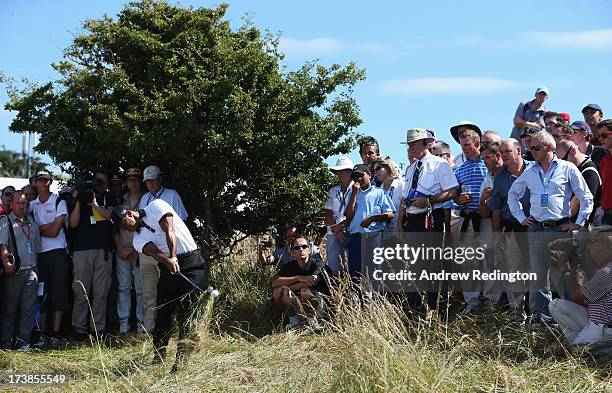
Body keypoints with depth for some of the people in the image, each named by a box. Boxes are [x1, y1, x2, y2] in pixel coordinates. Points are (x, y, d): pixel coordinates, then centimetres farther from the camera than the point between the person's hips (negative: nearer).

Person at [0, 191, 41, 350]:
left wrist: (37, 269, 16)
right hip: (14, 271, -4)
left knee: (28, 308, 0)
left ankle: (24, 342, 5)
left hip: (31, 271, 4)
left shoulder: (33, 225, 19)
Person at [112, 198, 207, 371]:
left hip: (191, 261, -5)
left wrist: (173, 256, -30)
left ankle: (182, 355, -24)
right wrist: (168, 261, -34)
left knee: (187, 308, -16)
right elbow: (154, 252, -11)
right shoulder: (138, 240, 10)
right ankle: (159, 354, 17)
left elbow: (169, 230, -14)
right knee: (163, 311, 2)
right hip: (168, 266, 6)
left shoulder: (156, 206, 0)